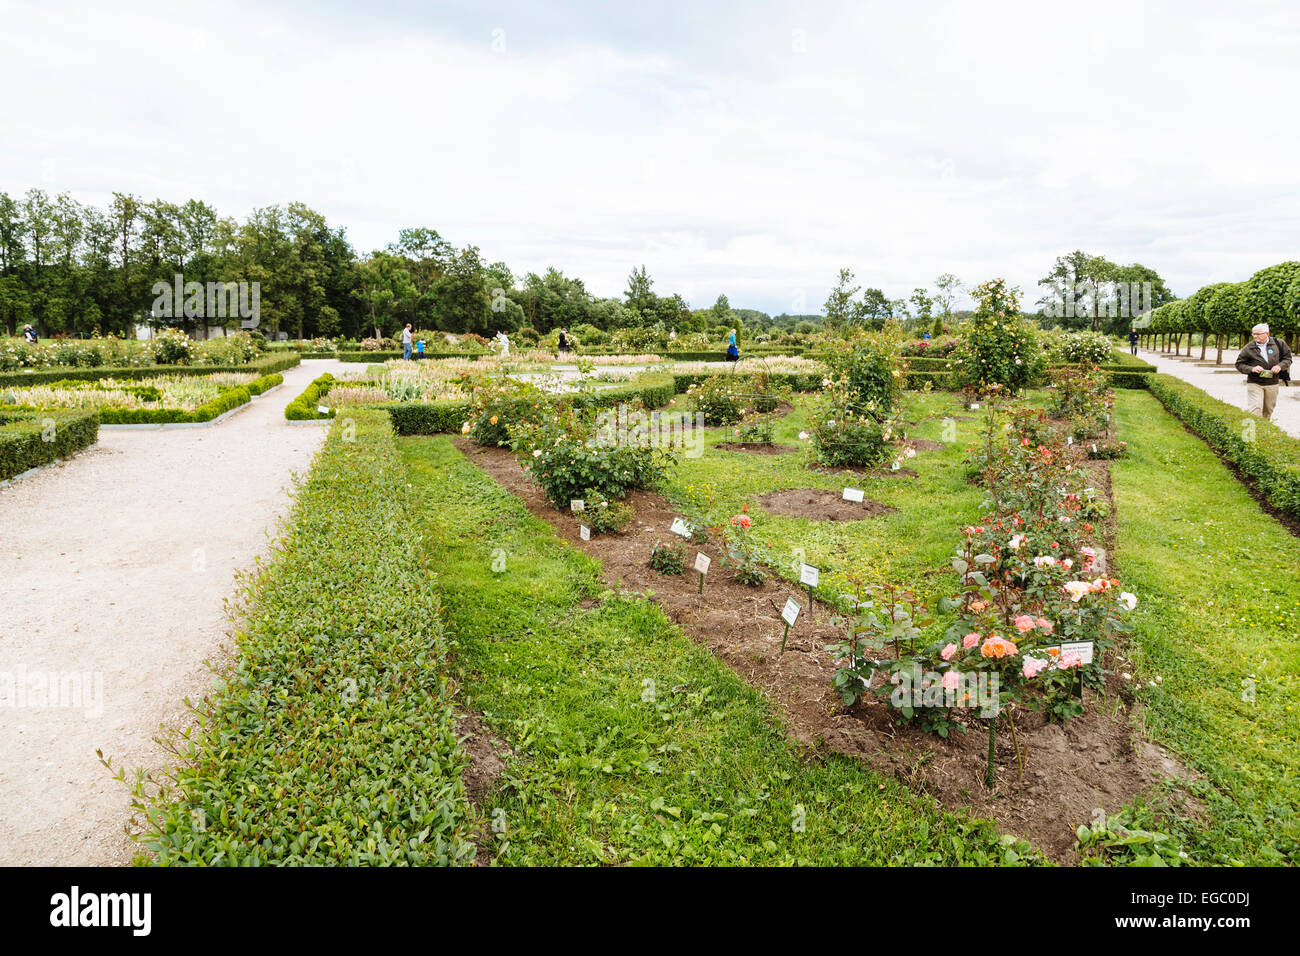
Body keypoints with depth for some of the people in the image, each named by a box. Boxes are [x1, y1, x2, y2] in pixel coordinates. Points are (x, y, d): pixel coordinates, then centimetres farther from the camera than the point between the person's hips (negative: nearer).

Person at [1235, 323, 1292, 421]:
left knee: (1268, 410, 14)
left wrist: (1280, 366, -12)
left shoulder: (1279, 343, 0)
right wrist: (1251, 369, -19)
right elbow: (1239, 364, -1)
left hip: (1272, 383, 3)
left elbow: (1287, 358, 9)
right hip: (1254, 383, -3)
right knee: (1255, 409, -14)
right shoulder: (1249, 348, -6)